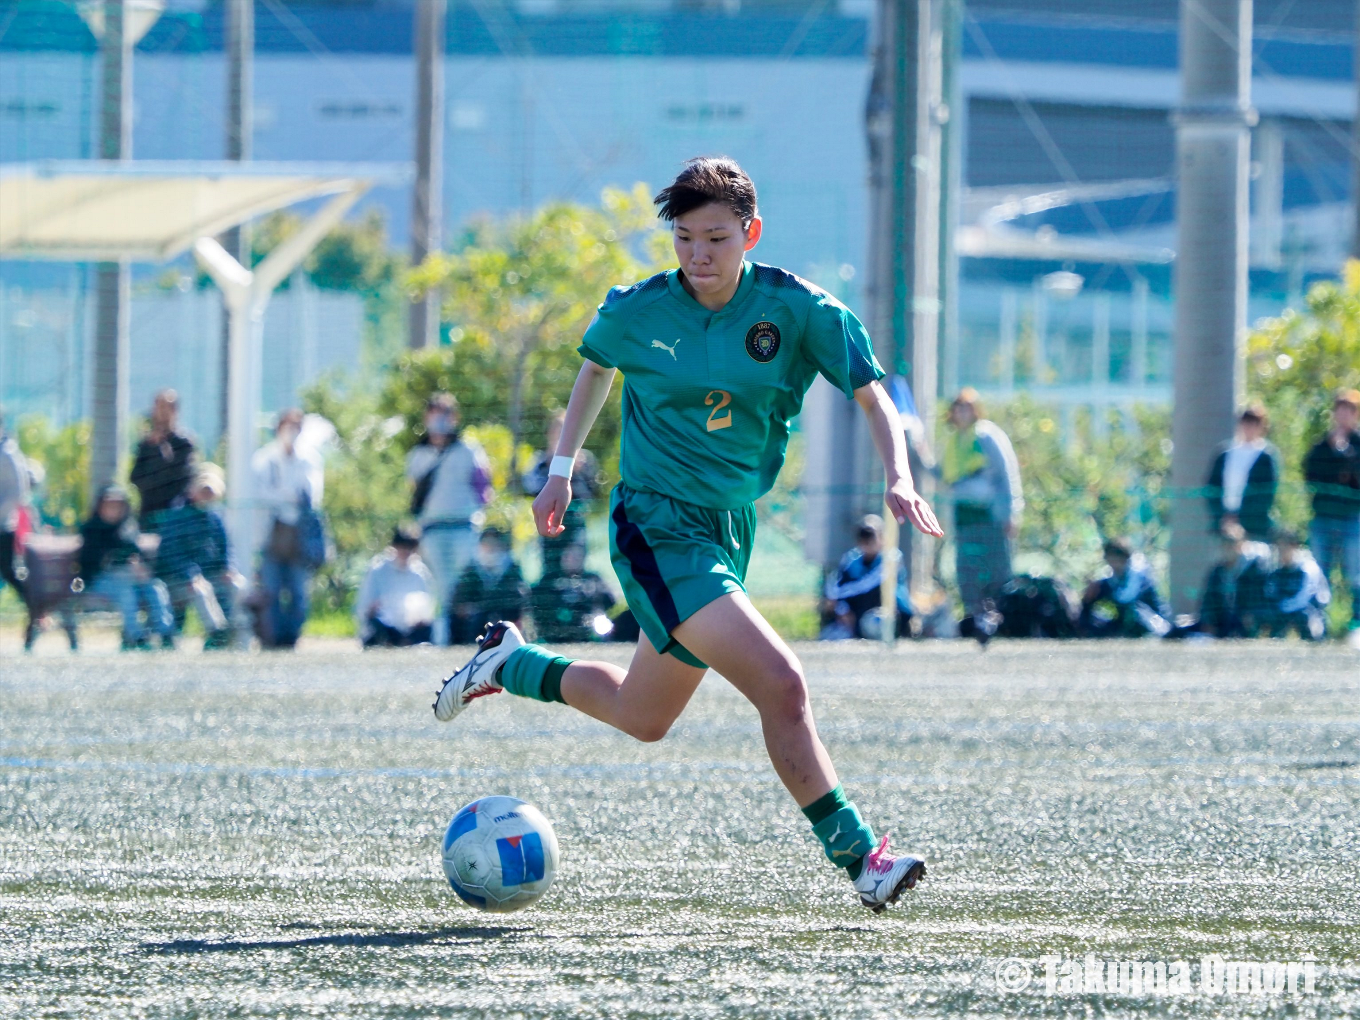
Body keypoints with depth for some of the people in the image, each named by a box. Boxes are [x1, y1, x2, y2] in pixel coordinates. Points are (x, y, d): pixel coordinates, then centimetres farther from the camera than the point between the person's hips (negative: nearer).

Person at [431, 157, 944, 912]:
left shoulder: (796, 310, -7)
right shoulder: (638, 312, -7)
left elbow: (871, 395, -5)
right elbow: (597, 367, 15)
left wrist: (897, 477, -22)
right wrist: (561, 470, 18)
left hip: (729, 531, 5)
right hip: (656, 529, -5)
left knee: (641, 718, 20)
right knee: (781, 686, -22)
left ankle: (508, 663, 42)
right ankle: (858, 856, -16)